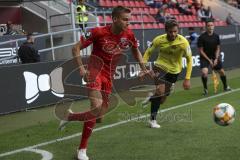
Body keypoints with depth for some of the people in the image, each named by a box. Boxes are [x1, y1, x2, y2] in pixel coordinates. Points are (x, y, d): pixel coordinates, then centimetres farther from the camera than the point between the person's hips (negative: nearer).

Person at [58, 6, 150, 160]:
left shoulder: (129, 35, -5)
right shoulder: (98, 32, -17)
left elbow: (136, 51, 17)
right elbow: (76, 48, -8)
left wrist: (144, 69, 9)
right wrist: (81, 68, -19)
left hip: (109, 75, 6)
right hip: (95, 71, -5)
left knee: (99, 116, 7)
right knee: (97, 108, -25)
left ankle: (70, 116, 32)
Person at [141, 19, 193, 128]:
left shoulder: (183, 42, -23)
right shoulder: (159, 40, -20)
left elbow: (189, 59, -14)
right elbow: (148, 53, -4)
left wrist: (187, 79, -18)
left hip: (174, 70, 2)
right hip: (160, 66, -1)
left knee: (162, 100, 9)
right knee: (160, 91, -25)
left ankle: (152, 98, 46)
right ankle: (153, 119, -6)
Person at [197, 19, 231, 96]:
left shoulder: (216, 36, -5)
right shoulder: (202, 37, -17)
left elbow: (218, 49, 3)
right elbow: (201, 51, -13)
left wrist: (216, 59, -9)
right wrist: (209, 60, -16)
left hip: (215, 57, 4)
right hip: (204, 57, -4)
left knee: (222, 72, 11)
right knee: (204, 72, -25)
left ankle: (225, 86, 38)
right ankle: (205, 89, -2)